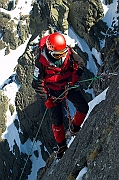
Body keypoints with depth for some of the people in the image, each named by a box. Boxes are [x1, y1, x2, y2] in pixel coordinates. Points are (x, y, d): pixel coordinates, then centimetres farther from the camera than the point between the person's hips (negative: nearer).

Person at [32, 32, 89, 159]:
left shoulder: (68, 52, -19)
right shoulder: (41, 62, -26)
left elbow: (80, 63, -3)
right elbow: (37, 83, -17)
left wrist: (73, 79, -15)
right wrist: (47, 99, -20)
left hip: (68, 86, 3)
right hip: (53, 92, -3)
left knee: (83, 108, -6)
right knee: (57, 121, 1)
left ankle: (75, 128, 22)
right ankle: (61, 145, 24)